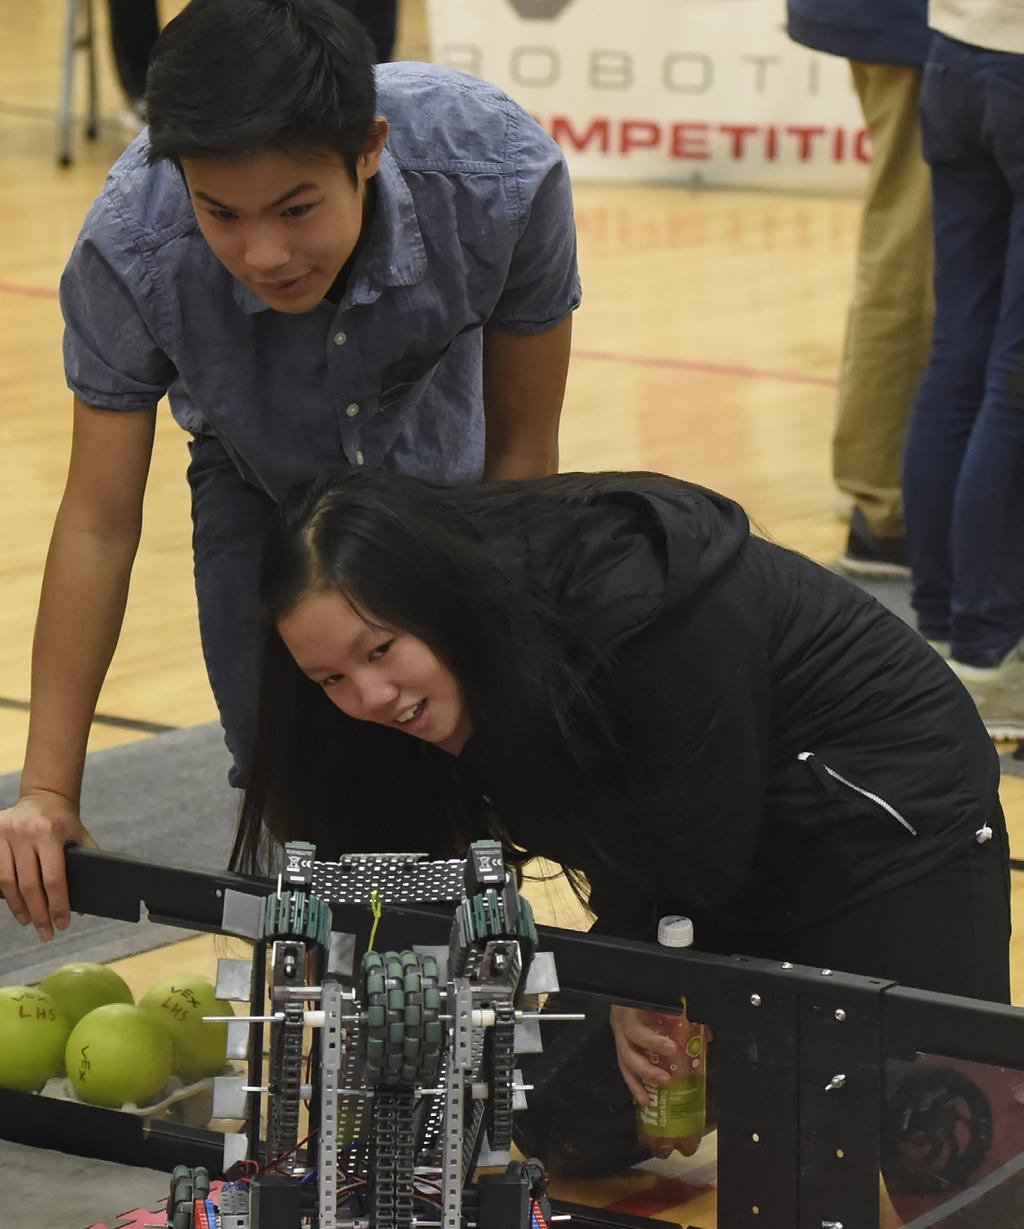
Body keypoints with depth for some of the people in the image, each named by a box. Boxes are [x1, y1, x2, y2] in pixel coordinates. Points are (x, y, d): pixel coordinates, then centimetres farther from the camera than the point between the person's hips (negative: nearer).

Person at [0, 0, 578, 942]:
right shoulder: (128, 254, -37)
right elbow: (99, 525, -26)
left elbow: (522, 450, -22)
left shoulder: (503, 177, -39)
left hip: (443, 467, 0)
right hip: (263, 481, 0)